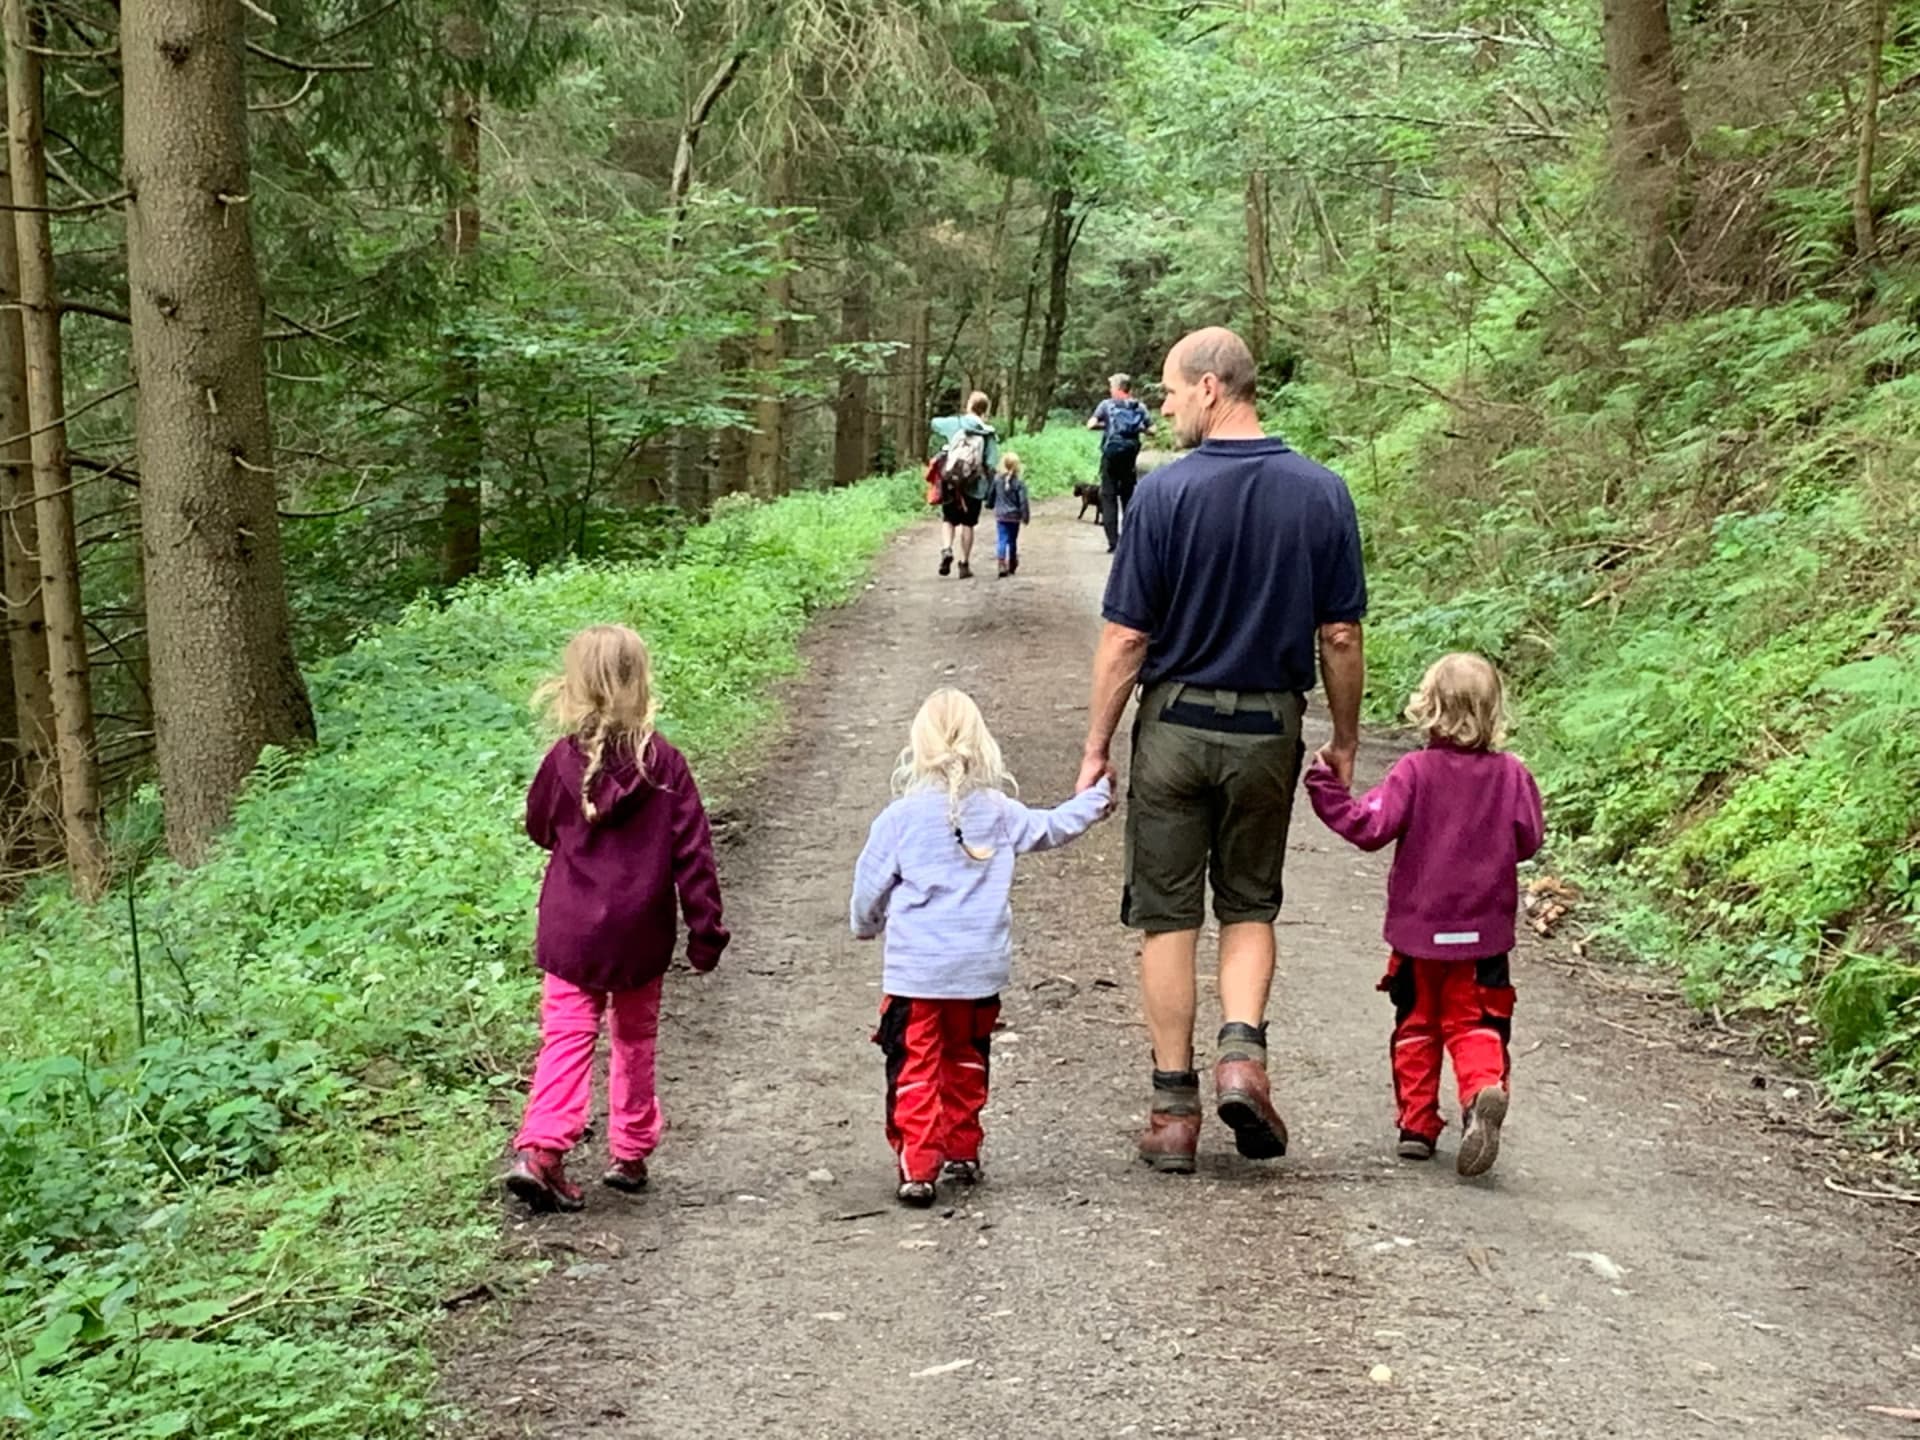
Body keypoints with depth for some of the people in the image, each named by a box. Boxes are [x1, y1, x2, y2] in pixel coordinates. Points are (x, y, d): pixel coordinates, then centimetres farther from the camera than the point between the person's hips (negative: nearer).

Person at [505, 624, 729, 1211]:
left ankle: (539, 1150, -16)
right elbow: (693, 854, -8)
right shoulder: (665, 765, -9)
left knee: (566, 1038, 0)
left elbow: (540, 829, 9)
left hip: (571, 932, 0)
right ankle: (631, 1154, 23)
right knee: (634, 1040, 16)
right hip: (642, 938, 0)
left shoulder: (564, 761, -9)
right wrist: (707, 931, -1)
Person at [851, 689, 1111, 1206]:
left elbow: (870, 886, 1)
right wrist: (1098, 796, 37)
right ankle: (962, 1152, 29)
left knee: (915, 1067, -1)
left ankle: (917, 1165, -10)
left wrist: (867, 925, 23)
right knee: (965, 1060, 20)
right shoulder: (1001, 813, 1)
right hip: (981, 969, 4)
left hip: (915, 971, -3)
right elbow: (1053, 827, 19)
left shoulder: (900, 817, -7)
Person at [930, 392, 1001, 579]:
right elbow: (991, 465, -10)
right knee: (968, 523, 11)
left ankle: (946, 550, -9)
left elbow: (935, 423, 21)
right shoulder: (988, 434, -7)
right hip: (975, 487, -1)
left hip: (951, 484, 1)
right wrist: (989, 489, 3)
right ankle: (964, 564, 14)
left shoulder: (954, 424, -1)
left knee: (949, 520, 16)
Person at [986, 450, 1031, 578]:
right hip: (1014, 516, -1)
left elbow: (991, 495, 9)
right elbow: (1023, 501, -12)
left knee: (1003, 540, -2)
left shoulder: (997, 479, -3)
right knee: (1012, 540, 15)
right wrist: (1026, 517, -3)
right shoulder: (1019, 483, -12)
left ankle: (1002, 565, -20)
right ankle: (1012, 566, 25)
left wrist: (990, 504, 29)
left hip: (1000, 515, 1)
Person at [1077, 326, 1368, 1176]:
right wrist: (1345, 740, 13)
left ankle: (1173, 1110, 9)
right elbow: (1340, 636, 1)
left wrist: (1096, 747, -1)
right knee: (1250, 906, 18)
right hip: (1268, 730, 2)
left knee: (1168, 916, 7)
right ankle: (1242, 1050, -4)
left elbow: (1126, 637, -9)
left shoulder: (1166, 493, -11)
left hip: (1175, 724, -2)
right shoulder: (1322, 494, -2)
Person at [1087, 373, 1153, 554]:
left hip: (1111, 454, -3)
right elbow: (1151, 430, 3)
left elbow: (1091, 425, -9)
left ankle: (1113, 541, -8)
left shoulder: (1107, 405, -2)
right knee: (1128, 497, 14)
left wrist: (1106, 425, 9)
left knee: (1108, 497, 2)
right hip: (1130, 457, 3)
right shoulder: (1139, 407, 5)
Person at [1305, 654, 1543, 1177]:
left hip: (1418, 929, -1)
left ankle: (1417, 1124, 15)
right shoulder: (1510, 775, -3)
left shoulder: (1415, 771, -11)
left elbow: (1371, 827, -17)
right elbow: (1528, 841, 2)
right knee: (1474, 1025, 7)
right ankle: (1485, 1090, -21)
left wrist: (1325, 787, -9)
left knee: (1416, 1026, 13)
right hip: (1483, 935, 1)